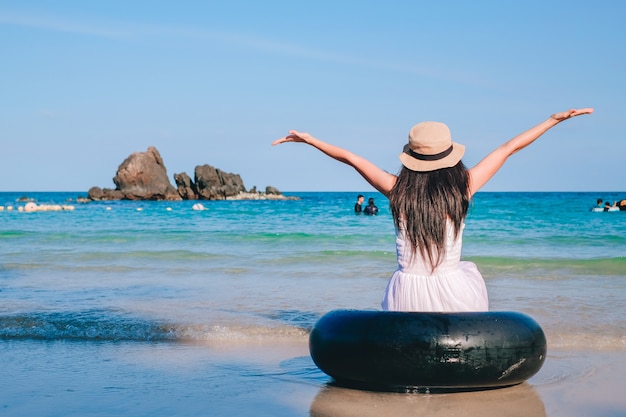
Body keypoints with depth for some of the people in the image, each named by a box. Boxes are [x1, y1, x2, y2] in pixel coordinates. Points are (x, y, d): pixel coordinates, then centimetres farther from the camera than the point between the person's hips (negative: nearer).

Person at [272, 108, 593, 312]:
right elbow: (509, 148, 2)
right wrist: (555, 119, 10)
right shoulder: (463, 187, -9)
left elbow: (350, 157, 4)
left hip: (407, 299, 1)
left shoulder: (397, 190, -8)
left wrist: (309, 139, 17)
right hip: (452, 298, -1)